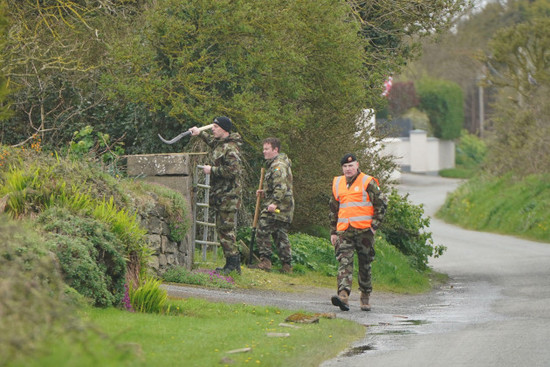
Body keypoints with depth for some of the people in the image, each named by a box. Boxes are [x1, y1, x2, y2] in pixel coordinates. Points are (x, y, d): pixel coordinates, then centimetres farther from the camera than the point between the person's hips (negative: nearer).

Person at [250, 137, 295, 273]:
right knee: (281, 235, 11)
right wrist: (265, 193, 19)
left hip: (276, 207, -10)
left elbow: (281, 187, -25)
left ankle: (265, 261, -12)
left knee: (262, 231, -9)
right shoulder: (273, 164, 22)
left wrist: (274, 202, -32)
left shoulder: (278, 166, -13)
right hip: (285, 208, 10)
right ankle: (287, 265, 11)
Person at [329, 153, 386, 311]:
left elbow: (381, 204, 1)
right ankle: (343, 296, -27)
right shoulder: (338, 184, 14)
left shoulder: (368, 182, 0)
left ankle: (365, 297, 20)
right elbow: (333, 209, 22)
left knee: (365, 264, 6)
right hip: (344, 231, 3)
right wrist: (333, 232, 17)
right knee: (344, 261, -14)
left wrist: (374, 225, -6)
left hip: (364, 231, -3)